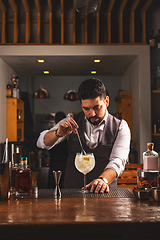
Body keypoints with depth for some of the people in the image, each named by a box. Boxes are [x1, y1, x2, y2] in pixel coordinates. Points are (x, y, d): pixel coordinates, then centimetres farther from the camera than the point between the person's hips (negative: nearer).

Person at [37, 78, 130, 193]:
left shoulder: (120, 127, 0)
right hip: (71, 192, 1)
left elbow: (117, 161, -14)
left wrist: (103, 180, -35)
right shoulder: (73, 122, 6)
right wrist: (58, 133, -21)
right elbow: (42, 143, 1)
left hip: (104, 194, -1)